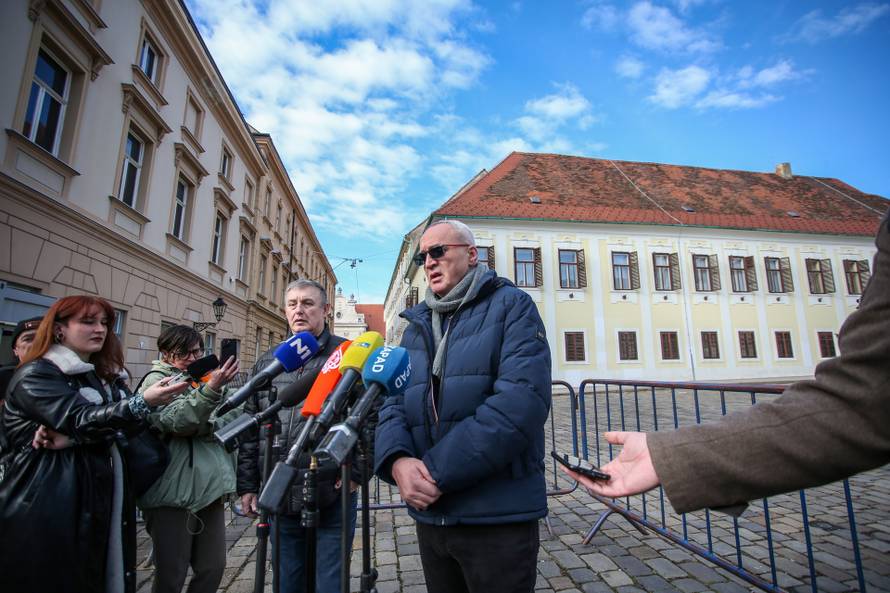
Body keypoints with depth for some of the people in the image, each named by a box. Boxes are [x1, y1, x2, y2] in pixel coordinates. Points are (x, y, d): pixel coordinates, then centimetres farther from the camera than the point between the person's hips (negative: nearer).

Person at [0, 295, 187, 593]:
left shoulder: (106, 376, 13)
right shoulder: (35, 375, -8)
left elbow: (127, 424, -1)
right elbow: (80, 420, -23)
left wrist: (72, 439, -18)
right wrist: (143, 402, -37)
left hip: (99, 500, 6)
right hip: (45, 511, -5)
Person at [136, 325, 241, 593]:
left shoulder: (204, 379, 16)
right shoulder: (157, 380, -3)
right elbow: (177, 422, -21)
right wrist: (211, 390, -35)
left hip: (210, 490, 6)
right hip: (174, 493, -6)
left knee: (213, 569, 11)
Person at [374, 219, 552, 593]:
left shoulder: (512, 306, -7)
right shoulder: (416, 327, 12)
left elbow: (522, 400, -20)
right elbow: (393, 404, 6)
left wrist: (437, 472, -21)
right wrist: (397, 460, -16)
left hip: (499, 515, -5)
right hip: (430, 514, 6)